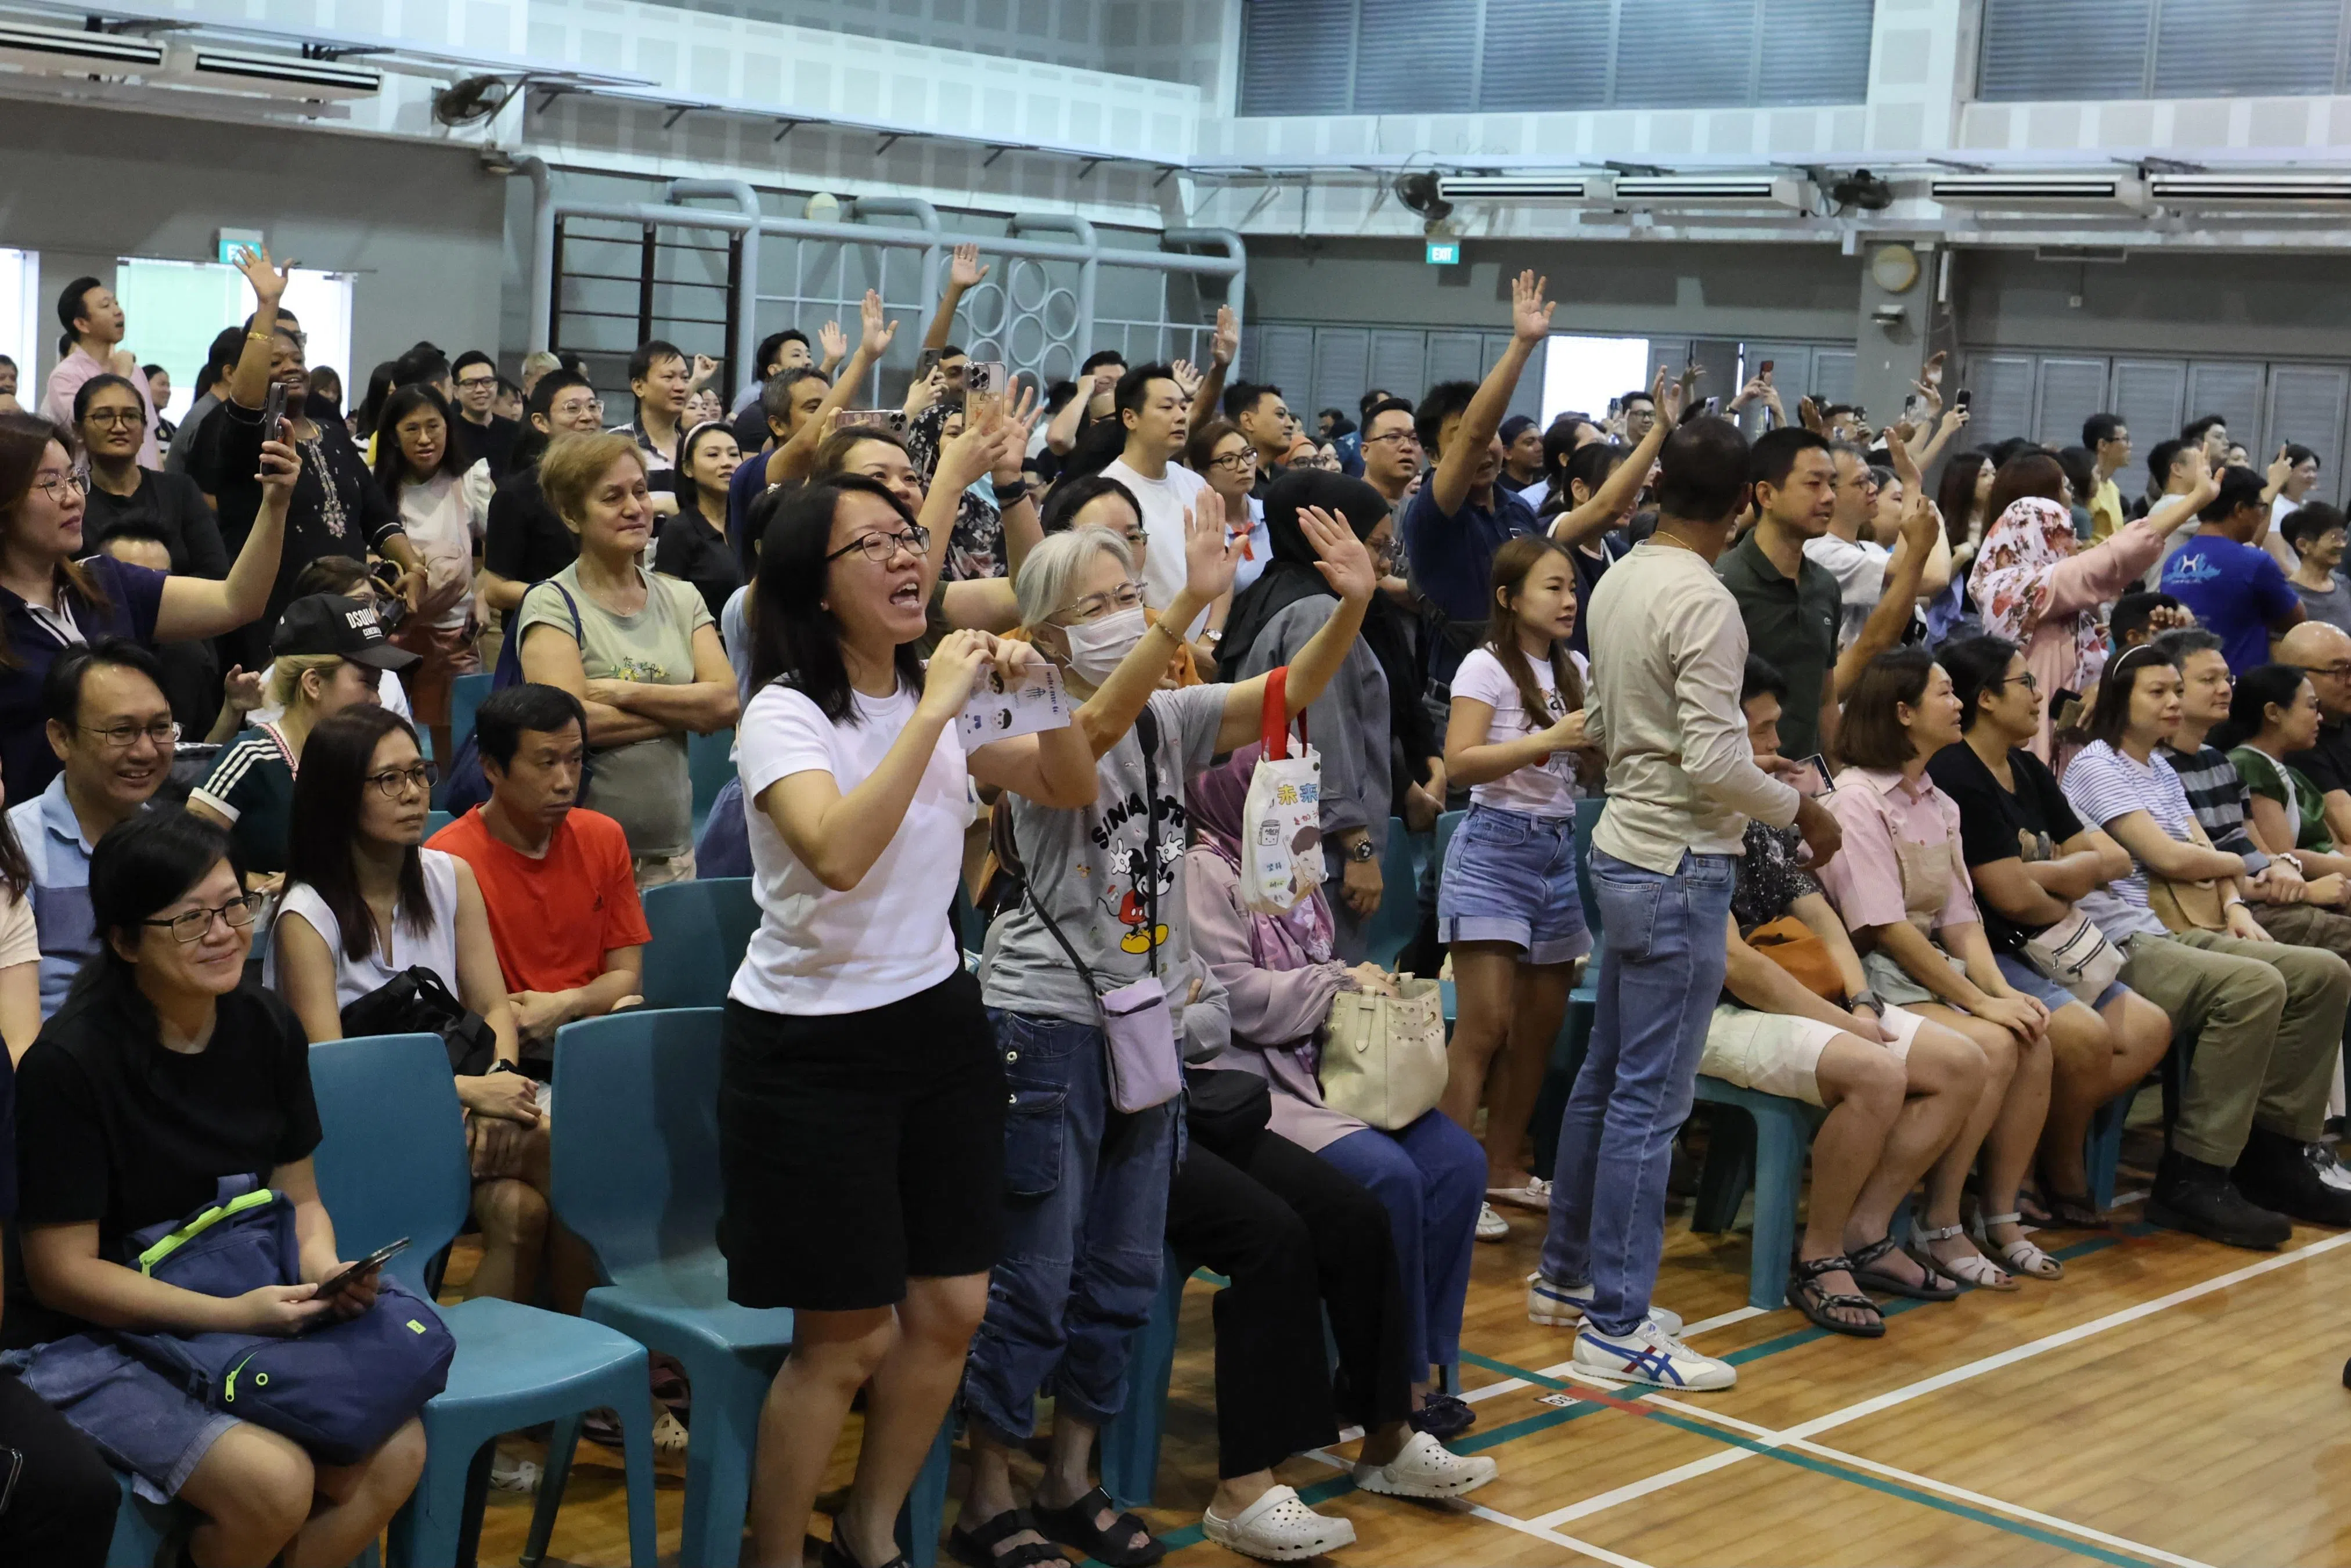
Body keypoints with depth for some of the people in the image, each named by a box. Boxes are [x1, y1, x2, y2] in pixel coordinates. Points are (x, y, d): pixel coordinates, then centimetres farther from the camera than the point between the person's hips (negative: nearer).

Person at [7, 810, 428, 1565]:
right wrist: (232, 1312, -22)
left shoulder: (268, 1028, 1)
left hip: (251, 1317, 6)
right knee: (274, 1481, -28)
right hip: (94, 1343, -5)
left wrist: (326, 1272, -13)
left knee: (397, 1453, -18)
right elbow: (61, 1271, -14)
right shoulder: (67, 1063, -17)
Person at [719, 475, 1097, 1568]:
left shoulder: (936, 693, 3)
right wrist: (934, 713, -33)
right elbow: (840, 852, -36)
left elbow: (1071, 789, 9)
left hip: (937, 1018, 7)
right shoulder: (786, 715, -17)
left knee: (953, 1307, 8)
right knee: (848, 1340, -2)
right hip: (811, 1047, -6)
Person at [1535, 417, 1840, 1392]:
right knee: (1651, 1100, -5)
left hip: (1623, 847, 9)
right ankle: (1617, 1326, -1)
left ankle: (1567, 1272, 29)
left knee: (1606, 1077, 18)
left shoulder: (1616, 585, 7)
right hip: (1682, 866, -9)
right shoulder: (1705, 603, -18)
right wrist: (1801, 812, -9)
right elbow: (1715, 759, -22)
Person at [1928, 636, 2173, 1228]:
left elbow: (2113, 858, 11)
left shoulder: (2028, 772, 15)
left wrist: (2041, 874, -9)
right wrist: (2064, 908, 3)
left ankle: (2041, 1142, -5)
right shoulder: (1954, 775, -15)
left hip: (2031, 950, 10)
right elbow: (2011, 897, -19)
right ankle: (2062, 1178, -4)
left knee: (2148, 1029, -1)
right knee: (2084, 1034, -27)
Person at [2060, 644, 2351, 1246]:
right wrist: (2236, 864, 6)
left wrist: (2234, 904, -1)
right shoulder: (2097, 766, -5)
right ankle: (2192, 1180, -25)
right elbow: (2167, 857, -12)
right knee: (2255, 986, -31)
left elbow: (2205, 850, 20)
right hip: (2123, 944, -9)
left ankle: (2273, 1153, -1)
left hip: (2184, 931, 9)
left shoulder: (2161, 769, 23)